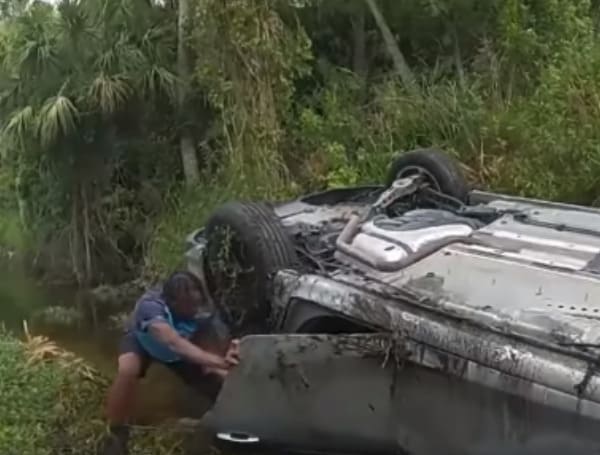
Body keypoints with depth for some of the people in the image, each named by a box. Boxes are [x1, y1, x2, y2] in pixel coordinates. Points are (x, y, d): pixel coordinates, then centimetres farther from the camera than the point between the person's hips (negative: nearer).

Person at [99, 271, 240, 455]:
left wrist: (227, 354, -52)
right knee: (127, 371, -36)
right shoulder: (151, 305, -43)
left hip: (186, 345, 3)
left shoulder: (205, 308, -30)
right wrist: (219, 361, -68)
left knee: (223, 378, -14)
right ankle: (116, 436, -14)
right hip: (142, 340, -3)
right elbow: (173, 343, -59)